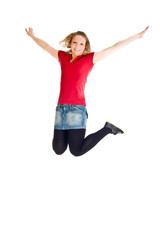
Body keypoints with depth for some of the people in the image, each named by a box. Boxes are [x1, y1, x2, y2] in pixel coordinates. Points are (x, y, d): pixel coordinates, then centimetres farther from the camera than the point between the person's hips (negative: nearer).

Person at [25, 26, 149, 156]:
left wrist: (137, 36, 2)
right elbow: (45, 46, 31)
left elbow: (115, 47, 3)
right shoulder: (62, 57, 14)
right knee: (58, 149, 2)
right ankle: (68, 131, 34)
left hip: (77, 108, -4)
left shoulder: (90, 58, 4)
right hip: (61, 108, 4)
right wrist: (33, 36, 44)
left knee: (77, 151, -8)